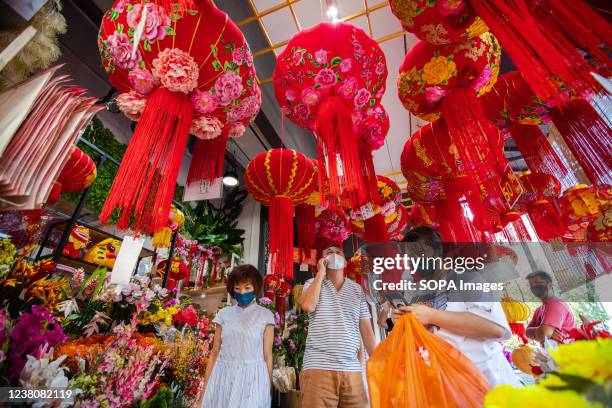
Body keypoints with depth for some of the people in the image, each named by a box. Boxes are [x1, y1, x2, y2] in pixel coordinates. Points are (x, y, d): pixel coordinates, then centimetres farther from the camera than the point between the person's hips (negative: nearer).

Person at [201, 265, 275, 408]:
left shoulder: (265, 316, -4)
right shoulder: (224, 314, 3)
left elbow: (267, 356, -3)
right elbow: (214, 353, 6)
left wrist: (268, 390, -2)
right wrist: (205, 388, 4)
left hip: (252, 378, -2)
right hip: (223, 378, 2)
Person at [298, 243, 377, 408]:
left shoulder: (357, 289, 10)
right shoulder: (312, 284, 4)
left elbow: (366, 329, 10)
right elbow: (308, 306, -18)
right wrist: (321, 272, -9)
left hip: (352, 369, 3)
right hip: (318, 368, -2)